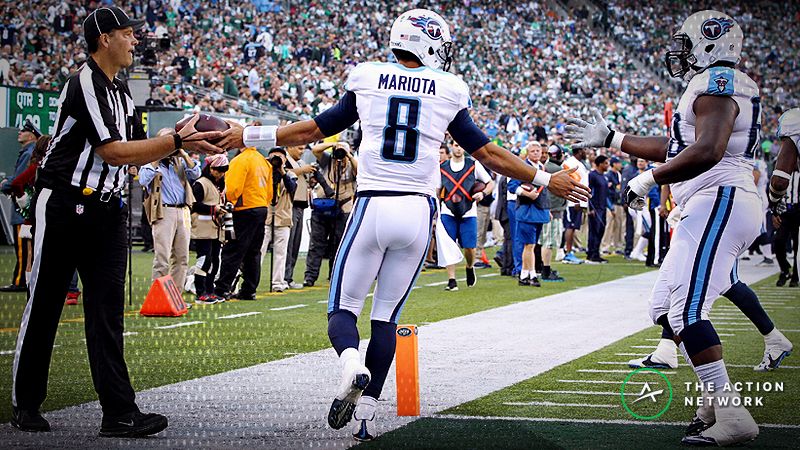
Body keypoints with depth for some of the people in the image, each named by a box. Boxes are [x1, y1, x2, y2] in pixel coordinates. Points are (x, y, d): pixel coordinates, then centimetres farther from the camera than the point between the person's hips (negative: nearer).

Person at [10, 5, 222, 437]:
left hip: (105, 211, 8)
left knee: (106, 311, 1)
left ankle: (119, 413, -4)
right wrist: (176, 141, -19)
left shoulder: (119, 90, 16)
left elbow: (136, 151, 14)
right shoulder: (85, 83, -13)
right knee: (43, 305, 3)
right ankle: (24, 404, 16)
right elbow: (113, 153, -19)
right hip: (62, 207, -8)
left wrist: (182, 142, -1)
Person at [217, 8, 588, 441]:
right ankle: (366, 412, 8)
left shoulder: (367, 80, 4)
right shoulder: (448, 92, 4)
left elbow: (316, 129, 12)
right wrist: (547, 180, 20)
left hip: (372, 207, -1)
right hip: (418, 212, 1)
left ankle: (352, 364, -24)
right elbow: (488, 153, 9)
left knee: (343, 306, 9)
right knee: (386, 315, 12)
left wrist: (248, 136, 23)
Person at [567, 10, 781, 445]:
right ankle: (719, 403, 13)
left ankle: (732, 417, -15)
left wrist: (648, 179, -17)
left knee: (686, 310, -15)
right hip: (712, 209, 11)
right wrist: (609, 139, 34)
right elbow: (675, 148, 31)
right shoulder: (717, 85, 23)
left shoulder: (717, 83, -10)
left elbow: (706, 152, -25)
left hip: (720, 202, -11)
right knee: (665, 307, 11)